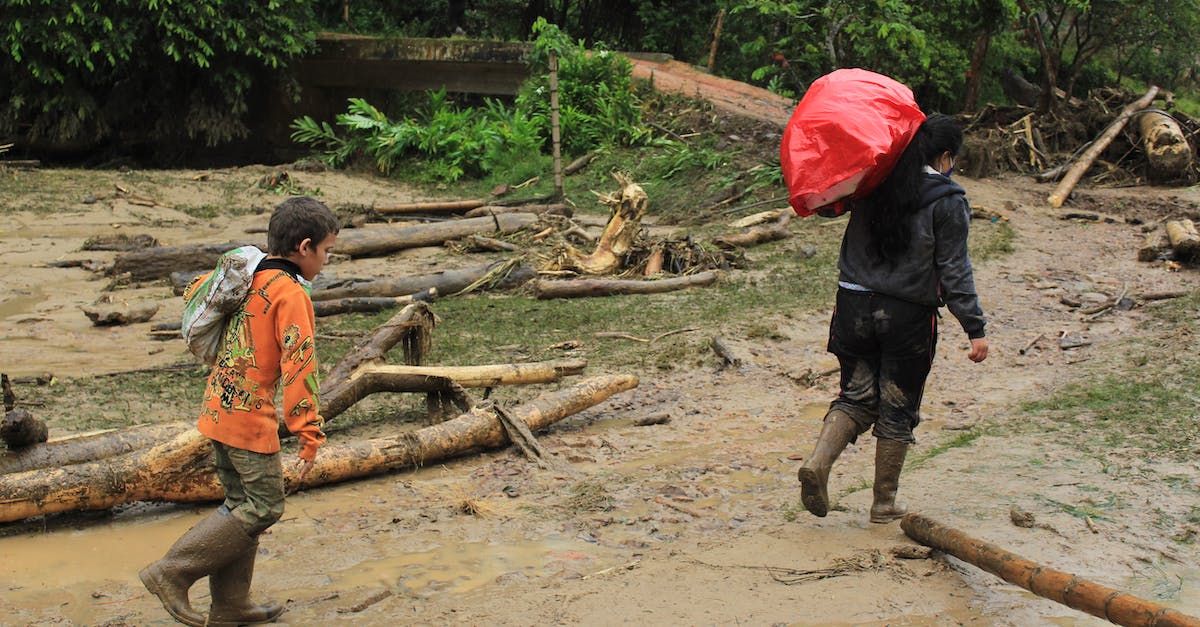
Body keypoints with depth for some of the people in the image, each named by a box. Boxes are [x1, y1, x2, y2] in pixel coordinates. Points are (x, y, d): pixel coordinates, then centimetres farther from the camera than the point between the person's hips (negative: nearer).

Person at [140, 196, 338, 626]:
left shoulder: (246, 277, 9)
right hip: (251, 416, -9)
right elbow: (298, 367, -22)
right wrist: (309, 436, -21)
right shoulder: (290, 293, -17)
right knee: (263, 506, 1)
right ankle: (171, 573, 2)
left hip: (219, 409, 9)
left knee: (242, 502, 17)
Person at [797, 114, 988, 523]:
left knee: (856, 397, 15)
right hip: (908, 316, -4)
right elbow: (955, 271, -9)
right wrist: (975, 328, -5)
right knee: (898, 412, 9)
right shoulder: (948, 202, -7)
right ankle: (884, 504, 17)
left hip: (855, 305, 4)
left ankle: (818, 463, -9)